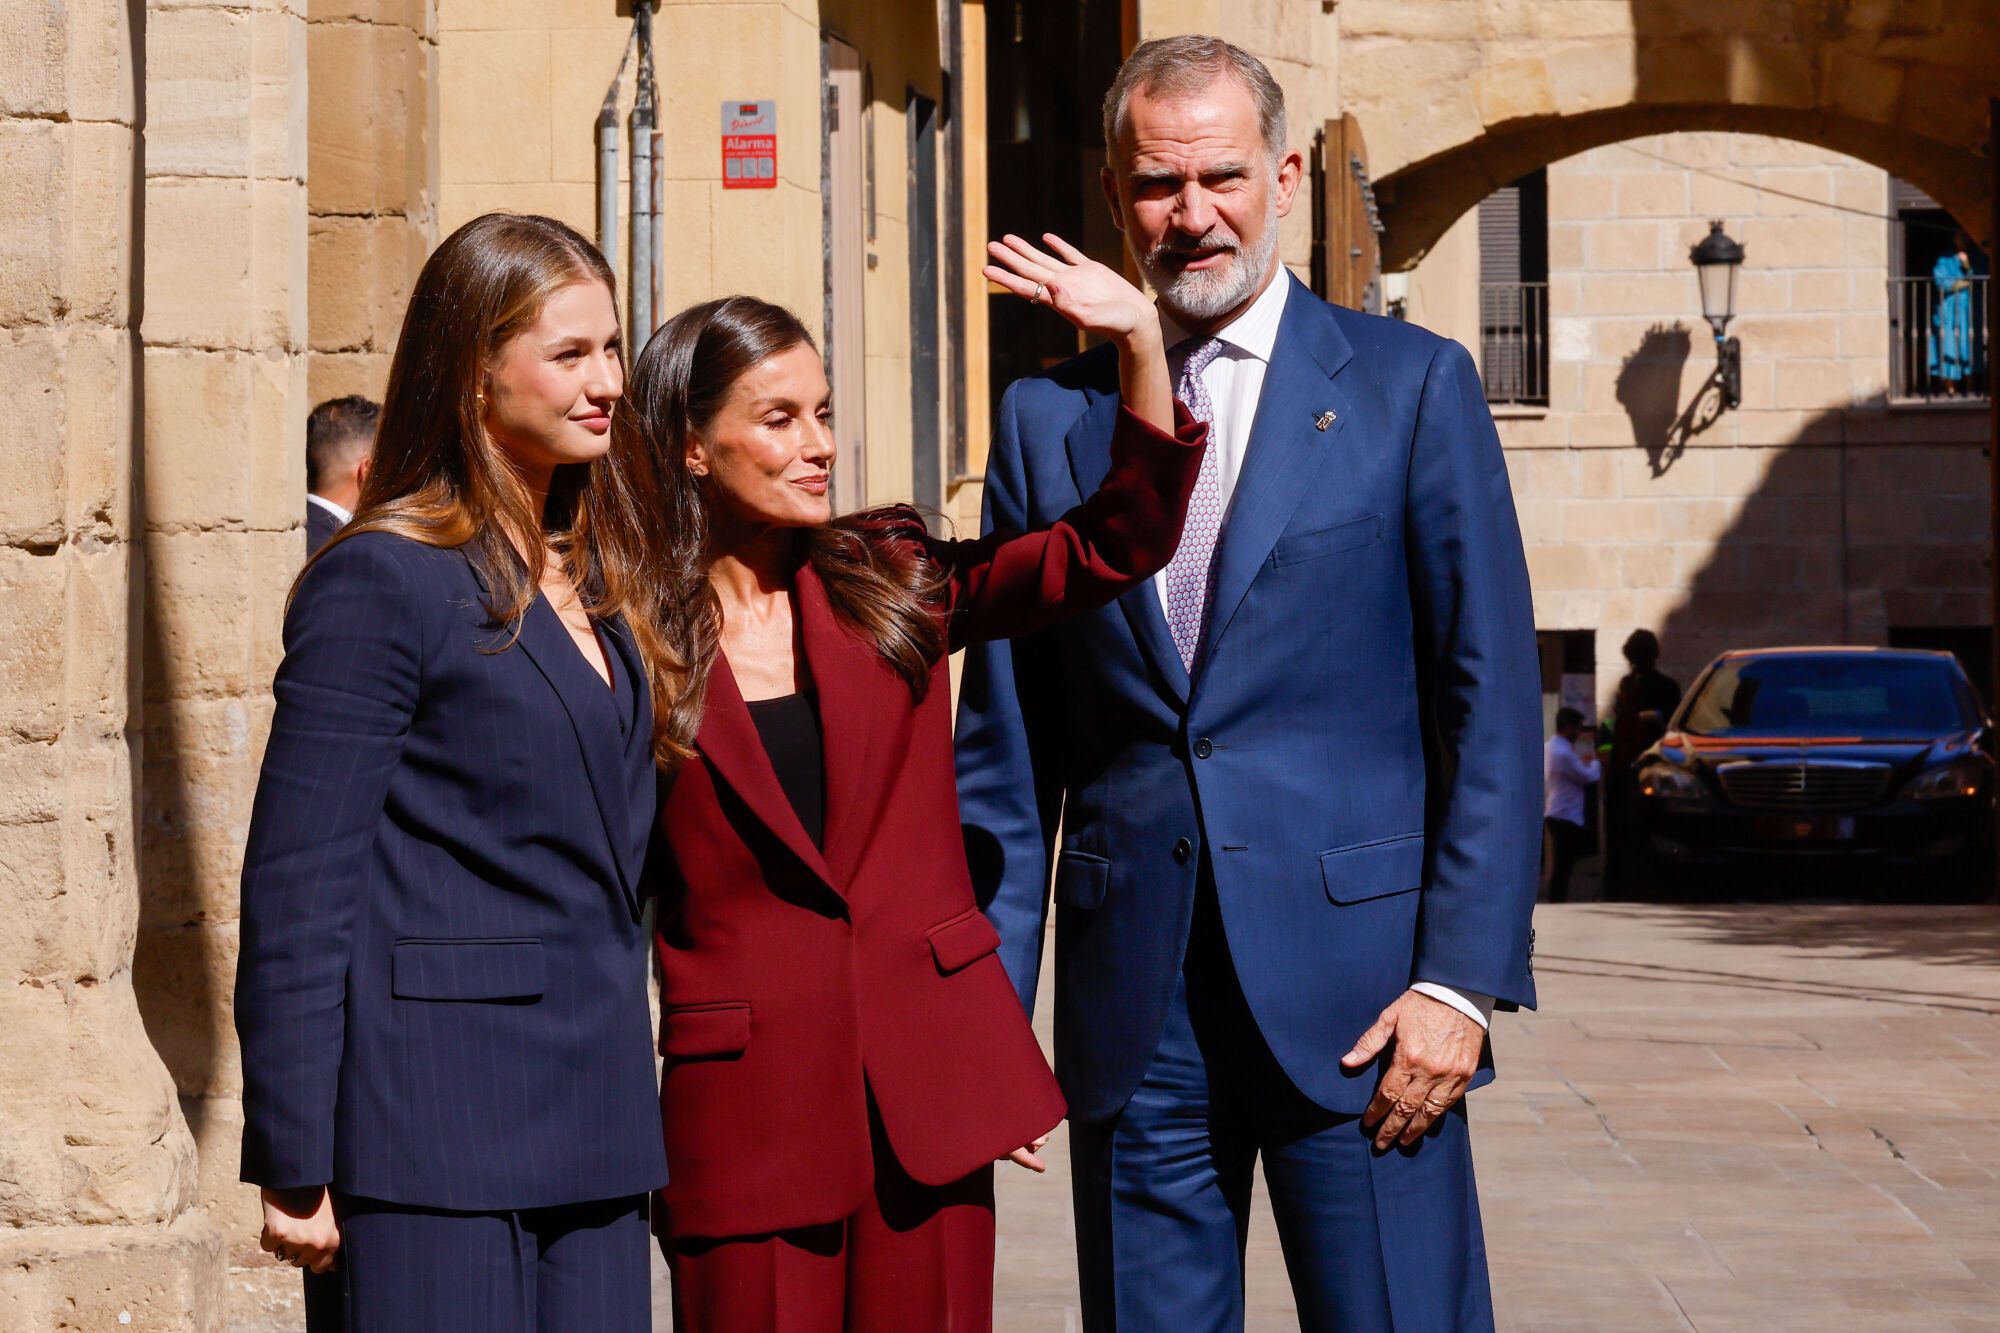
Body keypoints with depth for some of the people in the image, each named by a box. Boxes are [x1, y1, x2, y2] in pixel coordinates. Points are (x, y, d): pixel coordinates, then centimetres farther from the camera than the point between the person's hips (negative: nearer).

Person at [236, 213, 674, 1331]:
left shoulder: (604, 578, 16)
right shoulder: (386, 580, -7)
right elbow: (297, 883, -10)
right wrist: (296, 1165, -13)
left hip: (595, 1114, 7)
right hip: (438, 1131, -7)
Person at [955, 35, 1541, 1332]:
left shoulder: (1412, 386, 3)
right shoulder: (1048, 421, 11)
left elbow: (1494, 704, -1)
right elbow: (1006, 748, 11)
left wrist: (1463, 978, -9)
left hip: (1354, 986, -3)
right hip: (1132, 1009, 3)